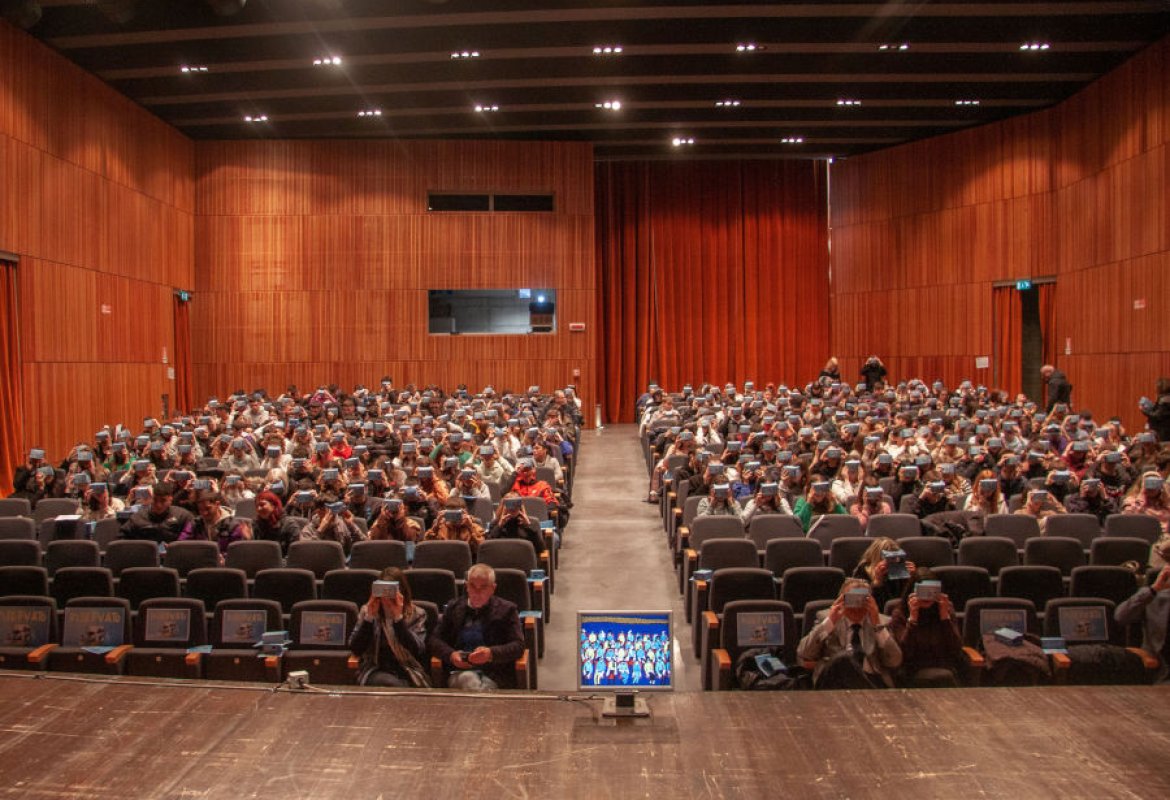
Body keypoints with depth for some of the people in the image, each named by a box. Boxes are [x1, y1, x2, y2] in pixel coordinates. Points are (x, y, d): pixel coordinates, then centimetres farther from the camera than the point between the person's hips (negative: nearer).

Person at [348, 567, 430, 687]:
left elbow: (418, 651, -14)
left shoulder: (417, 614, 2)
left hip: (407, 673, 0)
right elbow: (355, 650, -4)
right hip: (375, 671, 0)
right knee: (391, 684, -33)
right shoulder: (367, 611, 6)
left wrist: (398, 617, -21)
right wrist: (369, 617, -15)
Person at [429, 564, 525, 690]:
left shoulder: (506, 609, 11)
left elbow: (518, 646, 3)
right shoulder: (453, 607, 20)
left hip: (494, 676, -2)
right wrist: (451, 655, -7)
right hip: (460, 673, 3)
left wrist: (491, 653, -16)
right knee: (467, 678, -35)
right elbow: (434, 639, 16)